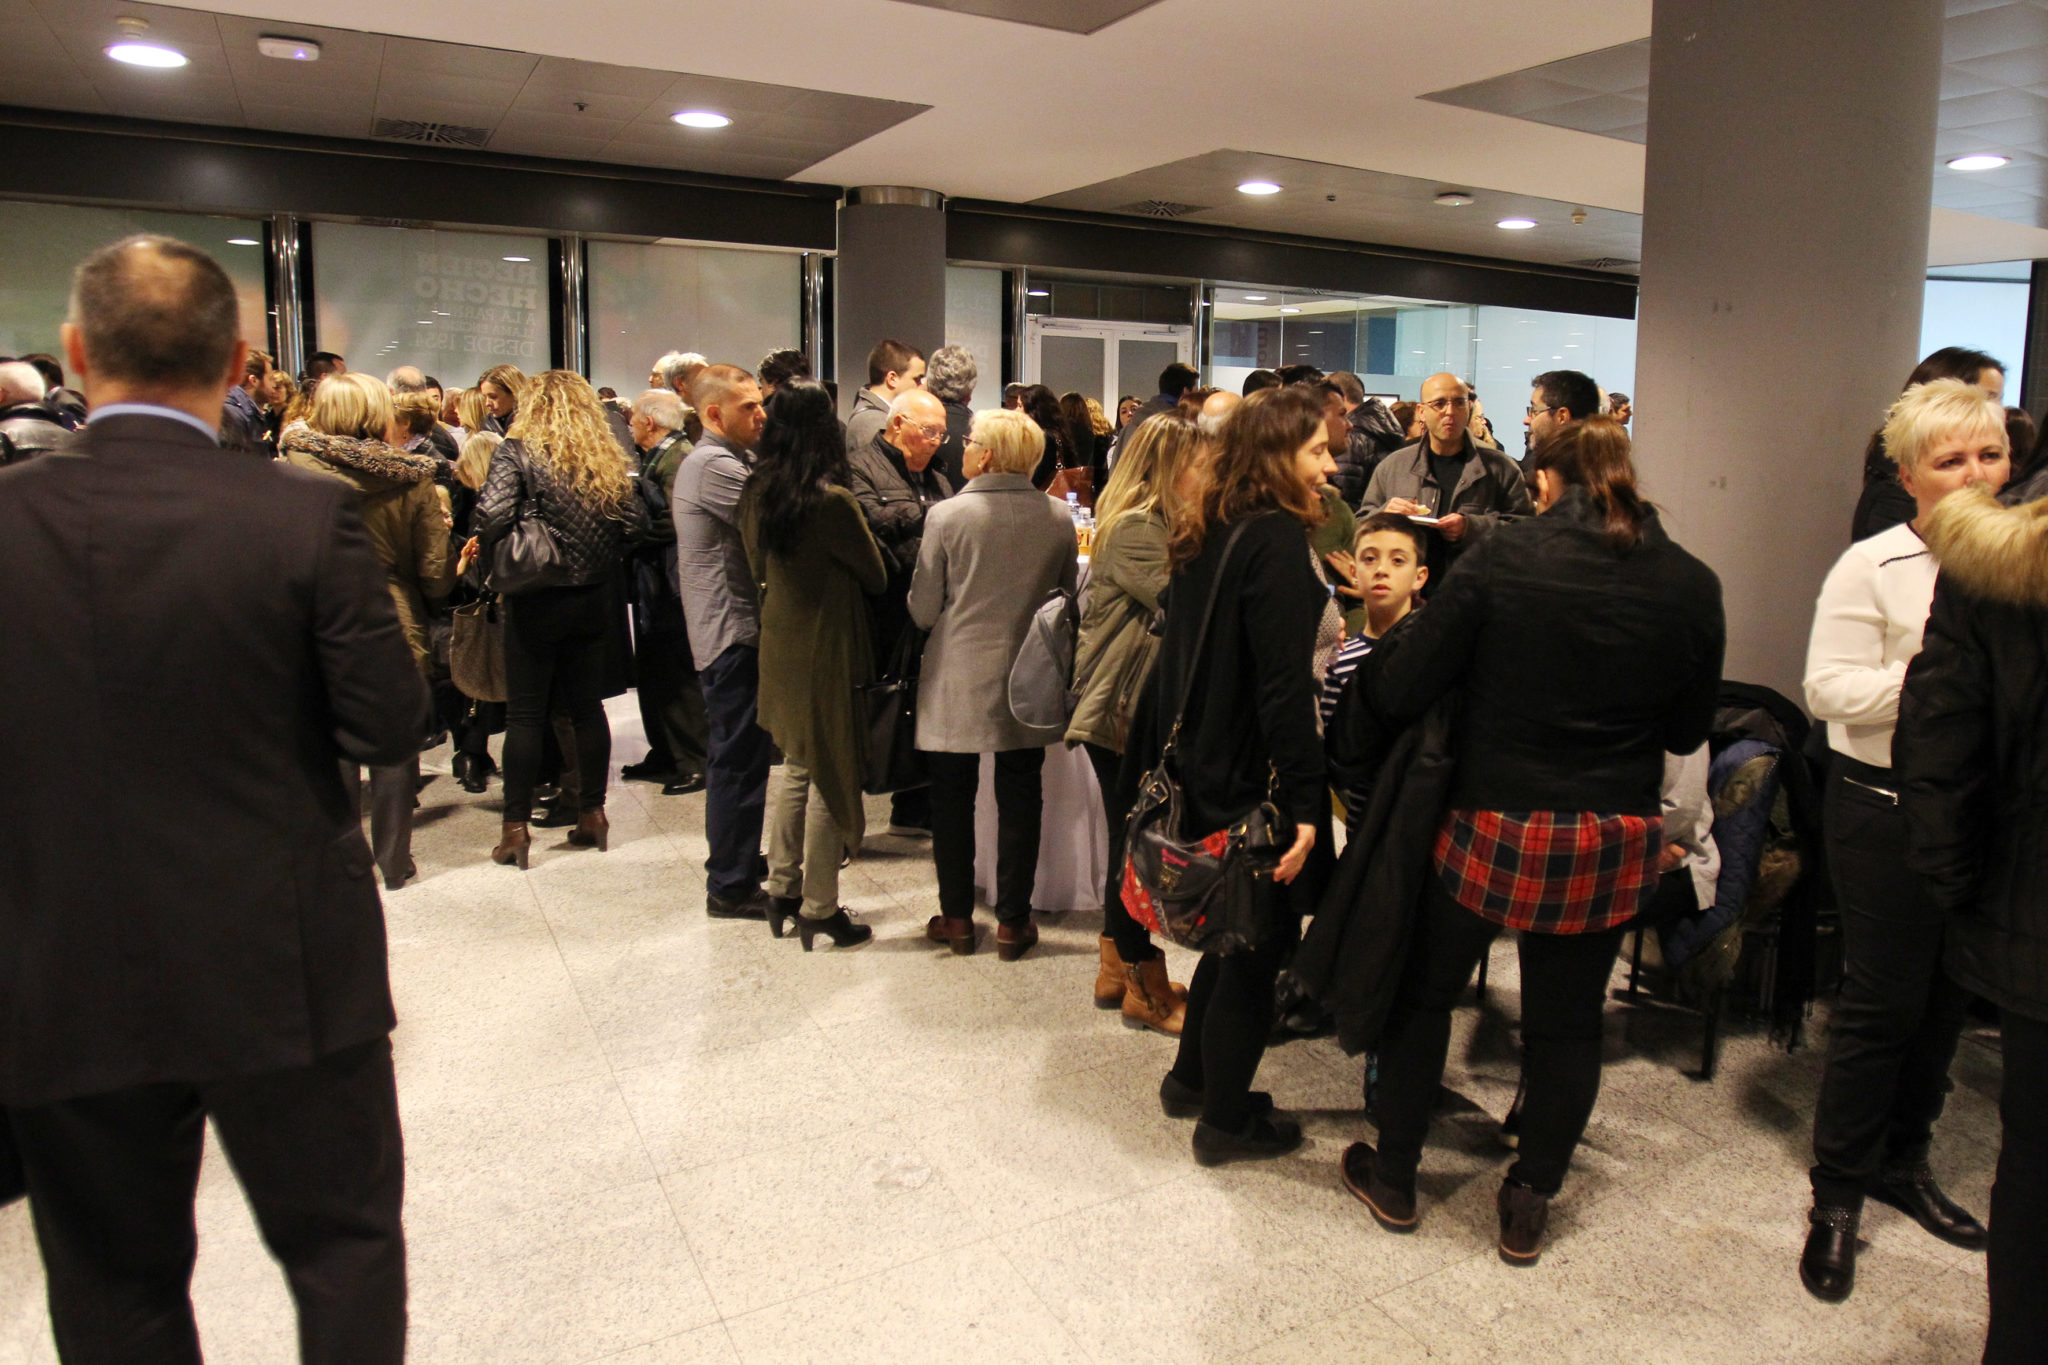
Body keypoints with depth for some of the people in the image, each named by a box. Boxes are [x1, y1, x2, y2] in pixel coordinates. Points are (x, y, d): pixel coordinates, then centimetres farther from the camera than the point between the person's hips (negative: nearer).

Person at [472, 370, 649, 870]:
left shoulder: (516, 453, -9)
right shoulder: (606, 458, 4)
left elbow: (493, 515, -23)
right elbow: (636, 522, -1)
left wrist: (489, 560, -7)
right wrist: (602, 562, 9)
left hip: (535, 601, -4)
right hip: (592, 599, 4)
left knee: (524, 714, 4)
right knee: (587, 706, 13)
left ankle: (516, 828, 8)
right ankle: (592, 814, 21)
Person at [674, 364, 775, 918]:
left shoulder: (717, 461, 18)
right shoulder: (714, 466, -16)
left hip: (729, 628, 11)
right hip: (733, 629, -11)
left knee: (733, 755, 20)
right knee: (739, 759, -5)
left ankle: (736, 859, 34)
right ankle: (731, 887, 3)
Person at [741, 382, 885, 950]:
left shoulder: (756, 493, 1)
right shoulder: (832, 501, -20)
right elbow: (876, 577, -9)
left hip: (779, 645, 7)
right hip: (825, 651, -7)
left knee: (794, 768, 19)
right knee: (830, 777, 3)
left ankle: (783, 887, 28)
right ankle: (819, 908, 12)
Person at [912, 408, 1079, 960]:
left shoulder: (947, 516, -13)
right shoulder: (1059, 518, -5)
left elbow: (923, 609, -9)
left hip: (956, 685, -2)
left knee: (952, 800, 13)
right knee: (1019, 801, 12)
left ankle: (956, 917, 21)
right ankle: (1012, 921, 19)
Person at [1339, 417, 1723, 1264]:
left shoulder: (1503, 559, -12)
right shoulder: (1692, 586, -2)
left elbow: (1402, 691, -13)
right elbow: (1688, 731, 7)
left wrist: (1378, 654, 7)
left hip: (1492, 822, -2)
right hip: (1614, 839, 3)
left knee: (1425, 991, 16)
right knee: (1567, 1019, 15)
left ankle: (1393, 1180, 28)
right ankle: (1529, 1208, 28)